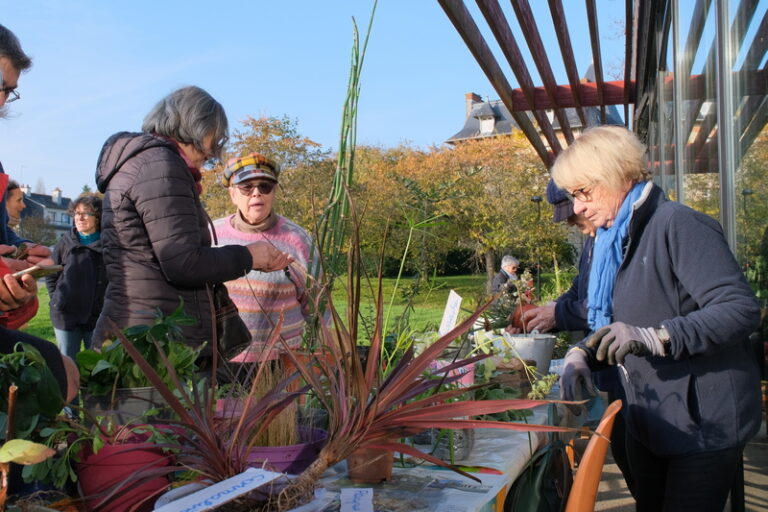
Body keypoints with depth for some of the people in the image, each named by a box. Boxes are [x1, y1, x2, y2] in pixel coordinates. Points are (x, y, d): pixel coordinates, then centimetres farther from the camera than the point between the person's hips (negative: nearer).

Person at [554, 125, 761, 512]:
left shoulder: (678, 225, -17)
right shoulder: (613, 241, 10)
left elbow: (742, 309, -25)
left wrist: (654, 337, -35)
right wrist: (582, 355, -3)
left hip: (703, 422, -8)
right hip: (646, 420, 8)